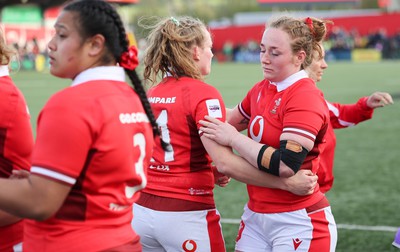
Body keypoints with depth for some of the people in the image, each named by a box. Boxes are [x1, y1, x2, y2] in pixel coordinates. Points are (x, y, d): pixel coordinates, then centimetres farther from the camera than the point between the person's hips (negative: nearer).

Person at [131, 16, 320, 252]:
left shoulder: (151, 93, 6)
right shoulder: (204, 94, -13)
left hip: (142, 211, 6)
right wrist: (288, 182, -19)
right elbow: (225, 162, -22)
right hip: (186, 215, -6)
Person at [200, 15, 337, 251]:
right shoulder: (262, 89, 6)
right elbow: (232, 123, 25)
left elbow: (285, 165, -26)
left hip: (298, 223, -7)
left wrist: (233, 139, -18)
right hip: (255, 215, 7)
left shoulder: (305, 97, -17)